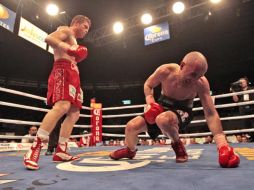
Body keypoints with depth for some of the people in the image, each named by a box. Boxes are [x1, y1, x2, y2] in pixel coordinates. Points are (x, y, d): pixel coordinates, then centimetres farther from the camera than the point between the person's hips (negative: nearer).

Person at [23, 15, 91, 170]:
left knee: (74, 113, 0)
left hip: (73, 74, 10)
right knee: (62, 106, -30)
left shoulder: (73, 41, 35)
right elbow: (49, 38, -11)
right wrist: (66, 47, -26)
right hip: (63, 71, -10)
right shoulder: (65, 30, 9)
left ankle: (60, 152, -1)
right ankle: (35, 149, -28)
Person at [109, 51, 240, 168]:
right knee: (131, 127, -7)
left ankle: (179, 148, -7)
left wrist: (222, 144, -38)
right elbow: (148, 85, -3)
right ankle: (130, 151, 30)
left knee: (163, 119, -41)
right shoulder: (165, 71, -23)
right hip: (162, 106, 3)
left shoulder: (201, 83, -28)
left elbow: (211, 113, -29)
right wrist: (150, 103, -20)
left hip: (182, 110, -3)